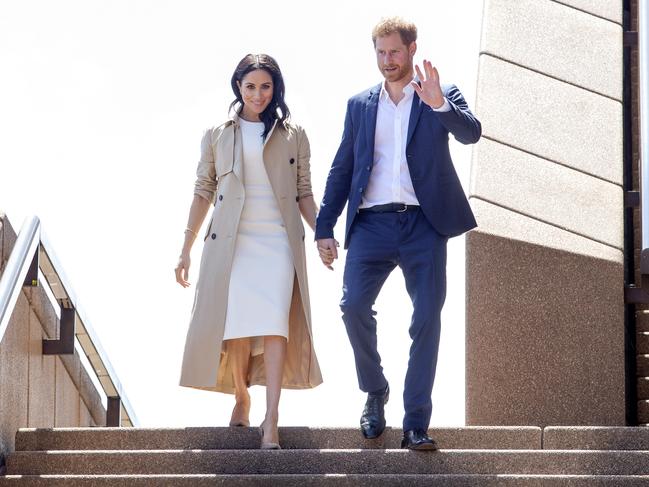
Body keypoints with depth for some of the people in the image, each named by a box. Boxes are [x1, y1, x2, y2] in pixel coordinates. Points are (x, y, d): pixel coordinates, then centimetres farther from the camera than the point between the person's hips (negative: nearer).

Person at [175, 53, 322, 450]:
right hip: (231, 242, 1)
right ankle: (241, 399, 19)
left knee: (274, 323, -15)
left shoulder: (293, 135, 11)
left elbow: (304, 193, 12)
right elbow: (203, 193, 12)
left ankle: (271, 419, -20)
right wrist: (186, 250, 9)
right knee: (235, 325, -5)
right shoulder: (217, 136, 11)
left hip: (278, 242, -1)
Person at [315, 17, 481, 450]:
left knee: (427, 318, -6)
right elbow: (342, 169, 16)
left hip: (423, 224, -2)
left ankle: (416, 424, -1)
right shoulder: (360, 104, 17)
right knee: (354, 305, -14)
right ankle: (375, 392, 9)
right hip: (372, 223, 2)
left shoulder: (442, 96, 9)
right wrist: (324, 228, 9)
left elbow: (472, 133, -10)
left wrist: (440, 104, -27)